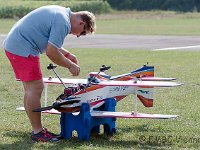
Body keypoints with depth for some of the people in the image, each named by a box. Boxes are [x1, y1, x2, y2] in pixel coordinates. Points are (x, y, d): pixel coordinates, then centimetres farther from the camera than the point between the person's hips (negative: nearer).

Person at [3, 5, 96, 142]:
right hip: (23, 49, -11)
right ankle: (37, 132, -3)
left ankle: (37, 129, 18)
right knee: (35, 89, -8)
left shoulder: (61, 13, 14)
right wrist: (70, 65, -7)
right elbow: (51, 52, -19)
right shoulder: (63, 23, -18)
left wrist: (67, 54, 20)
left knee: (31, 90, 13)